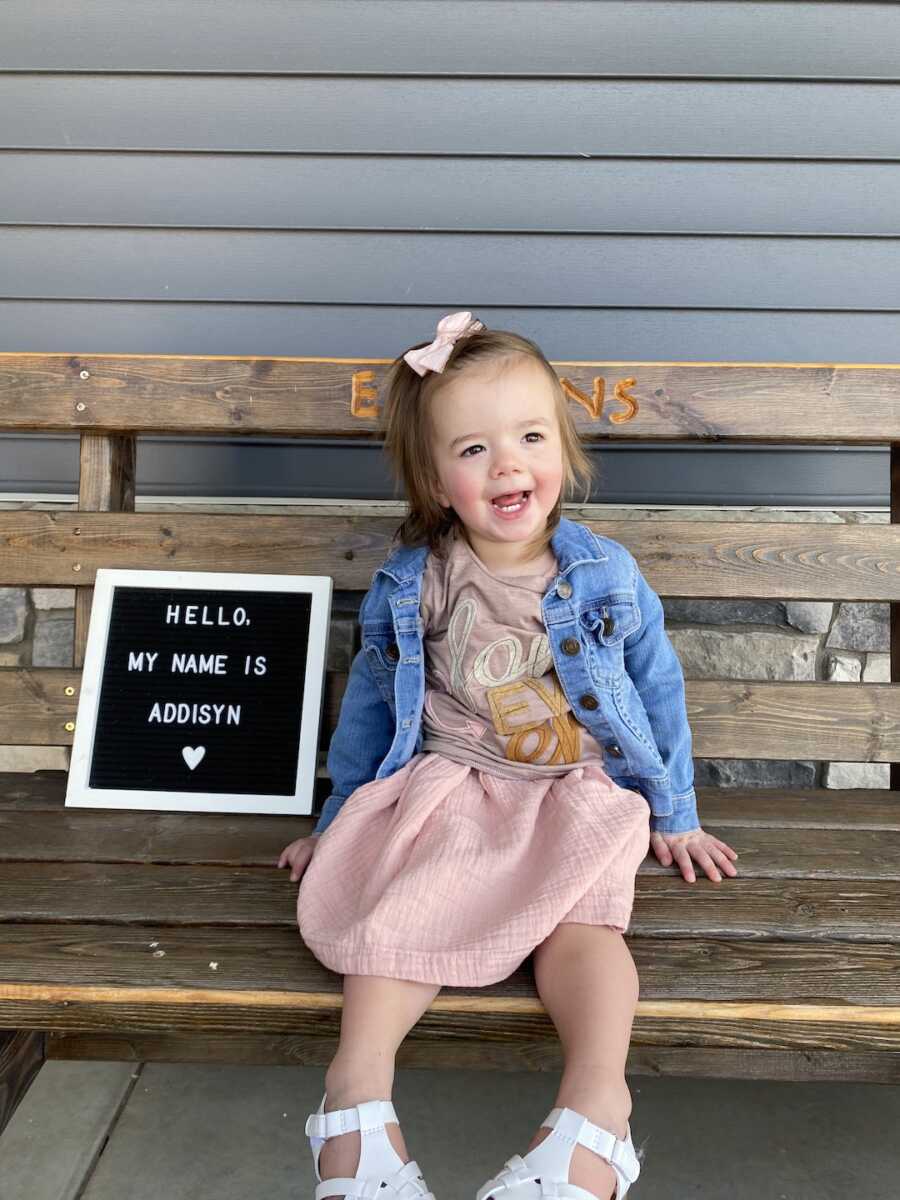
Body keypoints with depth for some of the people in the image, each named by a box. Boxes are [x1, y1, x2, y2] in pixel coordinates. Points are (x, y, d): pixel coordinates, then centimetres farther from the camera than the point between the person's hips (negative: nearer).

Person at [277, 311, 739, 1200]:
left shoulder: (606, 574, -3)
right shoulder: (407, 586, -3)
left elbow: (658, 688, 9)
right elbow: (369, 705, 11)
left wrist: (675, 815, 14)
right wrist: (339, 820, 17)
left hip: (580, 792, 0)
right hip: (450, 785, 1)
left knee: (581, 917, -26)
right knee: (401, 900, -25)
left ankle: (595, 1109, -30)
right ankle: (358, 1089, -23)